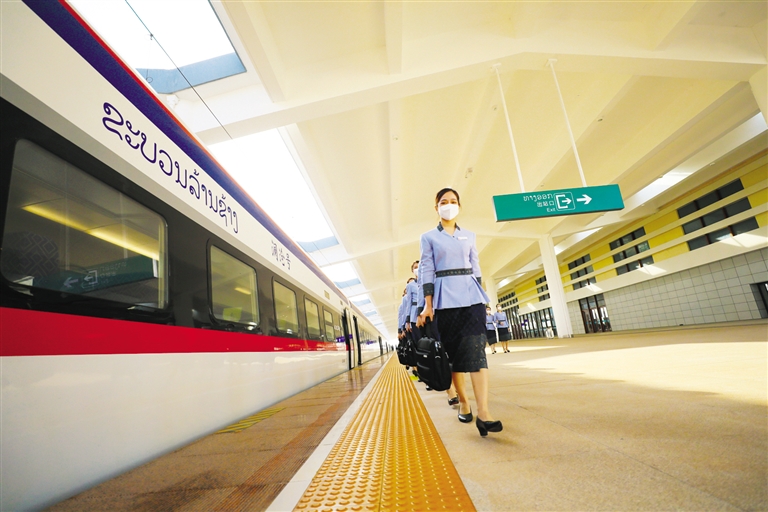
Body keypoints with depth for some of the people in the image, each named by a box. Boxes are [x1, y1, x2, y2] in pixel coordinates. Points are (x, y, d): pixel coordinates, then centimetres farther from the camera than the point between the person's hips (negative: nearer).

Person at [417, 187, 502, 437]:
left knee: (475, 348, -11)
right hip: (445, 297, -1)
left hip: (470, 295, 2)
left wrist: (481, 297, 9)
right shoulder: (429, 237, 7)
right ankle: (463, 402, 20)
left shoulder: (469, 236, 15)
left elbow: (475, 267, 16)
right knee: (453, 350, 4)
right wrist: (428, 304, -6)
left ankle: (483, 411, -14)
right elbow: (426, 271, 2)